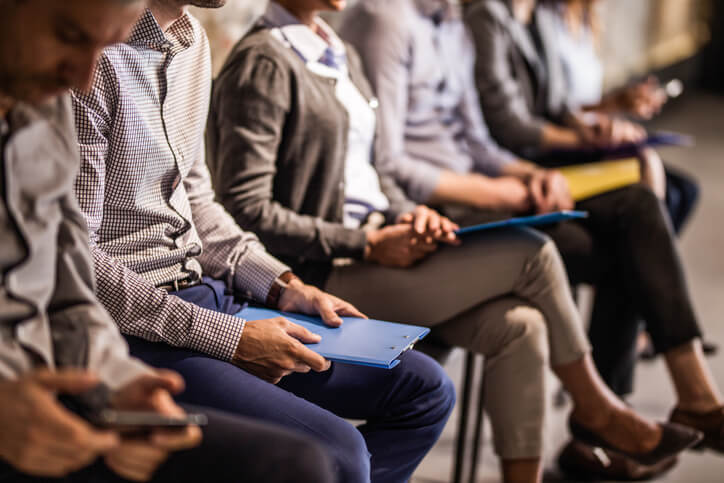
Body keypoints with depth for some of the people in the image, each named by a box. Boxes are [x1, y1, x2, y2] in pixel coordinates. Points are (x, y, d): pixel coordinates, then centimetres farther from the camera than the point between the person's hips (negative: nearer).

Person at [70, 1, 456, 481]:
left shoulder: (192, 39, 11)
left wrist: (283, 287, 7)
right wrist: (228, 338, -19)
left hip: (203, 294, 9)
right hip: (132, 330, -9)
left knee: (425, 389, 6)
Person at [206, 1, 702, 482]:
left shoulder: (341, 55, 15)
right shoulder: (262, 63, -13)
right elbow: (246, 211, -18)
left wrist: (405, 213, -1)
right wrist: (367, 245, -18)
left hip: (373, 251, 8)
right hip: (325, 277, -8)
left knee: (517, 325, -13)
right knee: (532, 252, -12)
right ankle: (593, 402, 10)